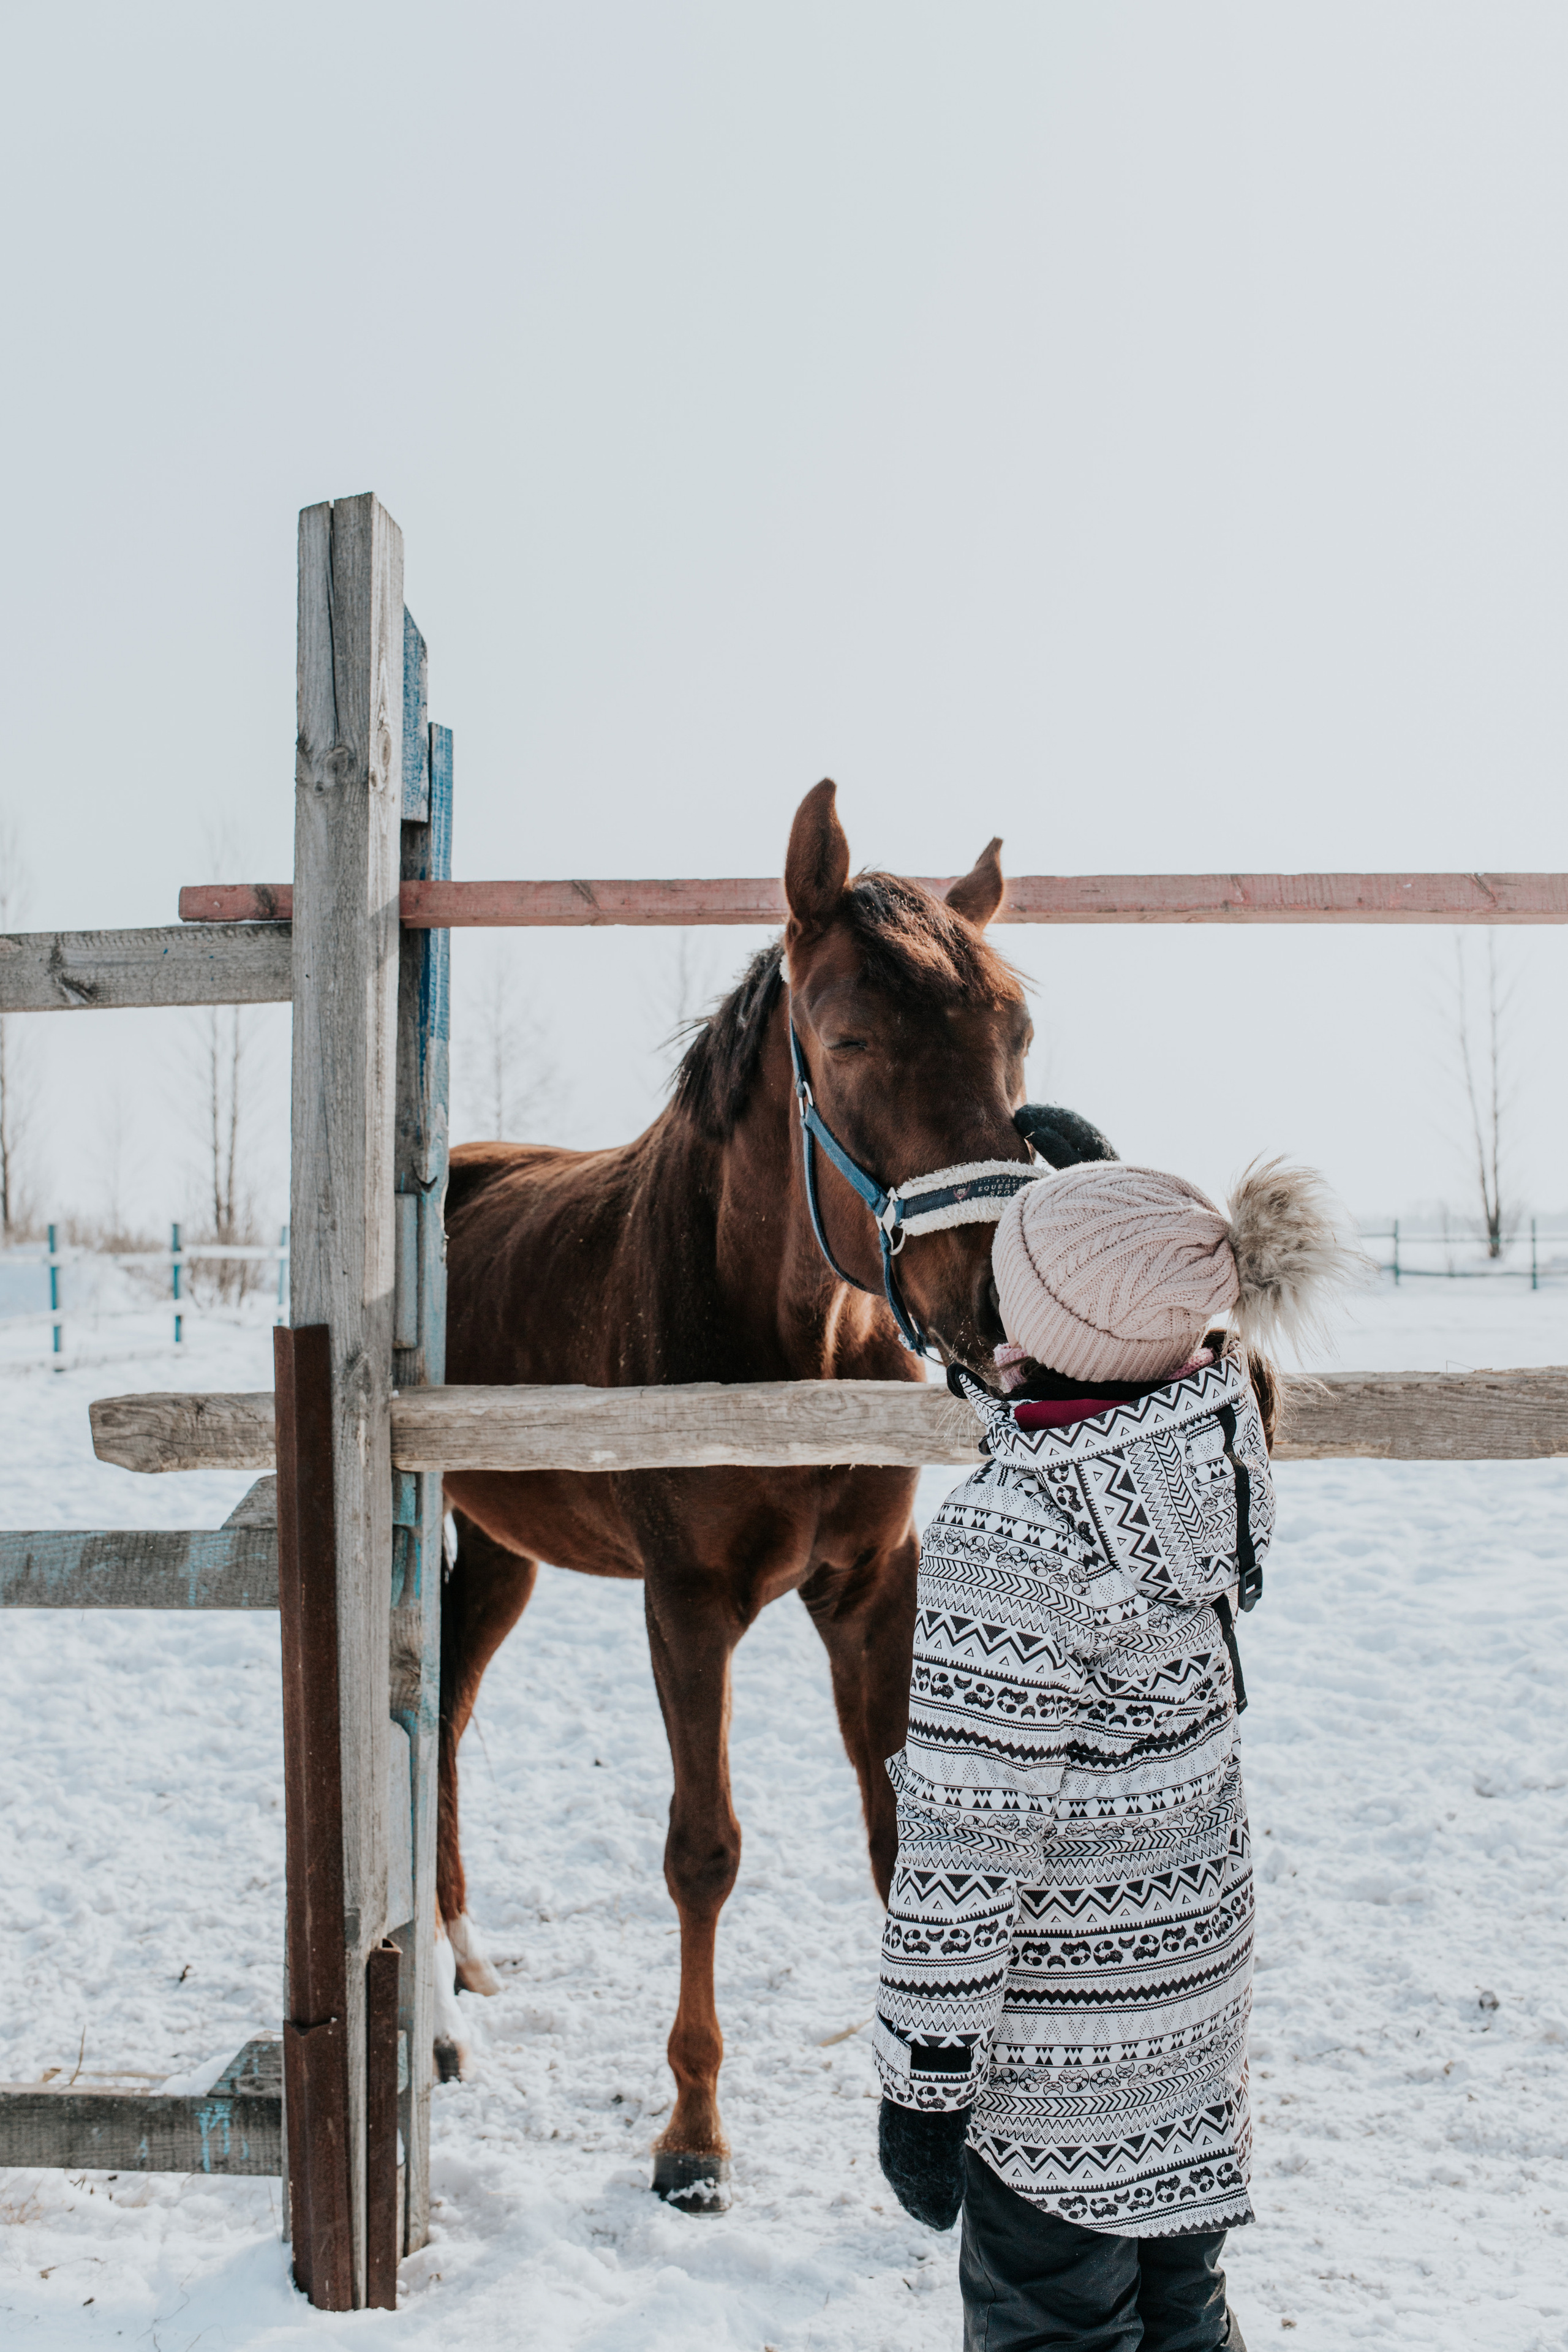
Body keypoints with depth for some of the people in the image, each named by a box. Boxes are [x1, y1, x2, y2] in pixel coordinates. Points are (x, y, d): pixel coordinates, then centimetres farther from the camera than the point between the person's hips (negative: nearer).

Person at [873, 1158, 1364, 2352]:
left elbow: (969, 1846, -24)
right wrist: (1086, 1170, 23)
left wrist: (920, 2081, -15)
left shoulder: (1008, 1536, -28)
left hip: (1058, 2029, -8)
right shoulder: (1214, 1443, -7)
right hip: (1196, 1952, 8)